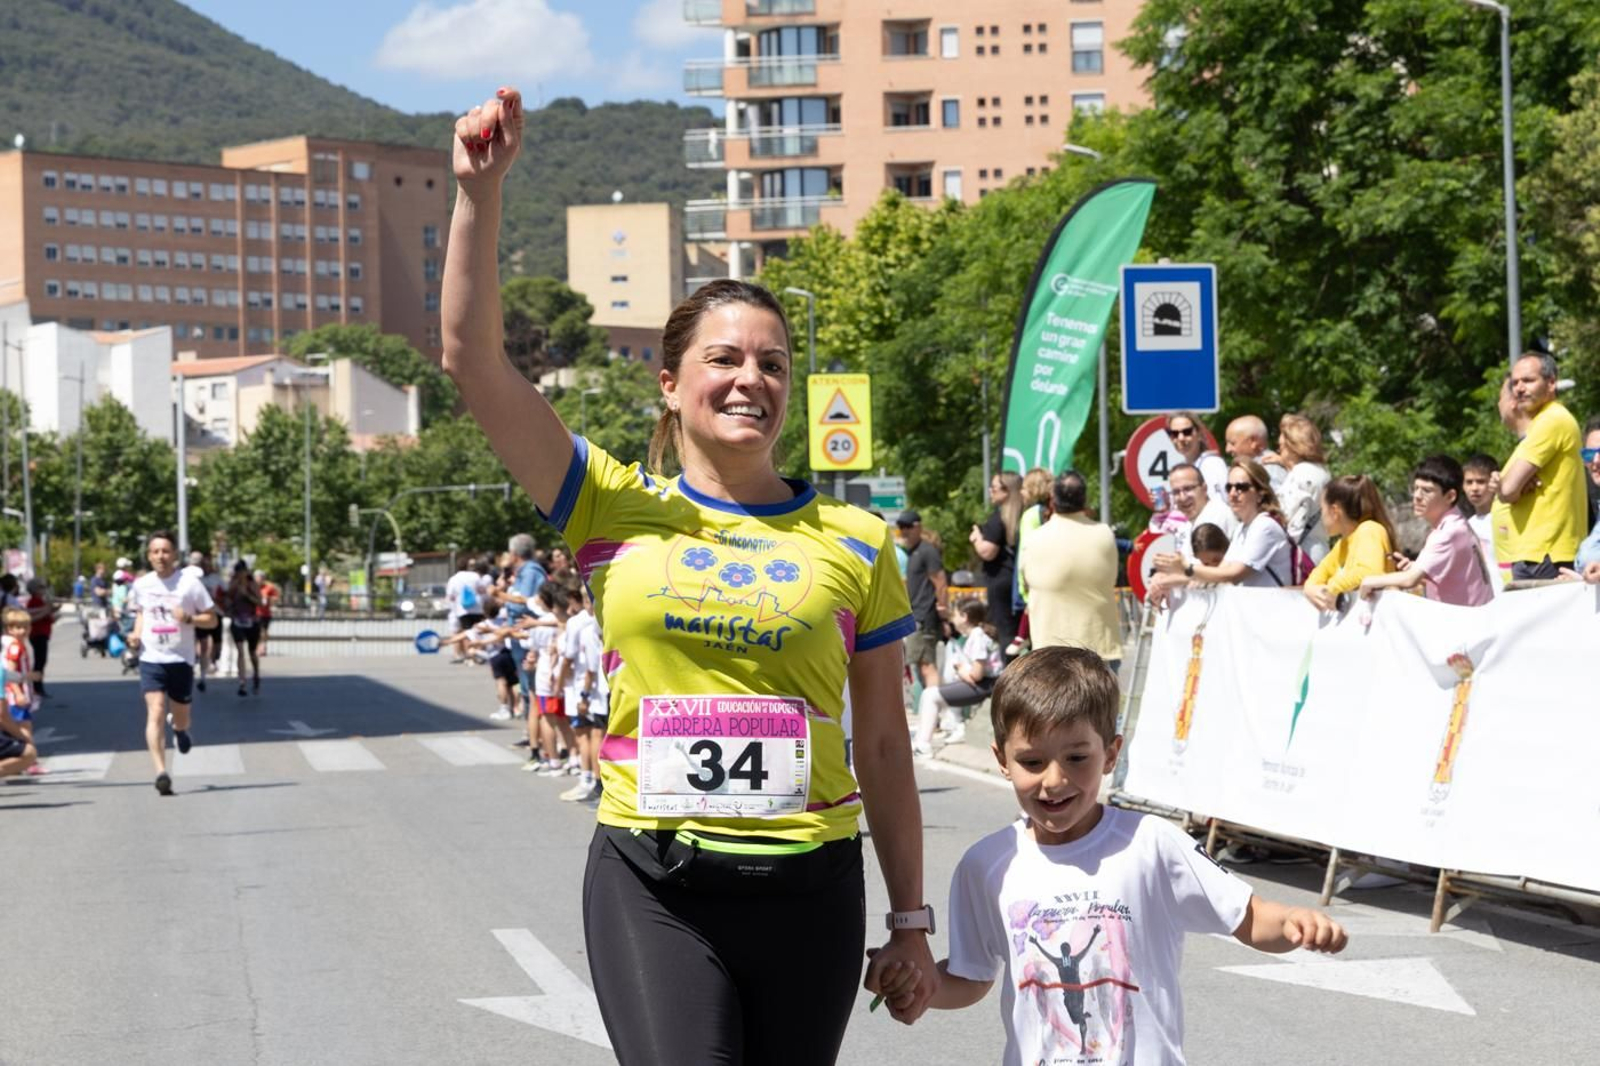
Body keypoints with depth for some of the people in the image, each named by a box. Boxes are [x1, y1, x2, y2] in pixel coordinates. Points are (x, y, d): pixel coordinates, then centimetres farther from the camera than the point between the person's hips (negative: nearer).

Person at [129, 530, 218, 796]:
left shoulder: (190, 583, -7)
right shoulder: (141, 585, 4)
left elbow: (212, 620, -3)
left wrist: (189, 619, -21)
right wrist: (136, 633, 4)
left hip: (181, 660, -1)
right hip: (151, 659, 1)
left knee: (180, 720, 11)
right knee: (155, 713, -16)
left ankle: (178, 727, 49)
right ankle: (161, 772, -19)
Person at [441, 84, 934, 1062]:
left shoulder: (856, 542, 5)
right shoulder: (619, 511, 4)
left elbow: (884, 743, 9)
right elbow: (473, 359, -4)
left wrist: (911, 920, 9)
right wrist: (481, 192, -12)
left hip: (809, 883, 1)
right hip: (653, 881, -1)